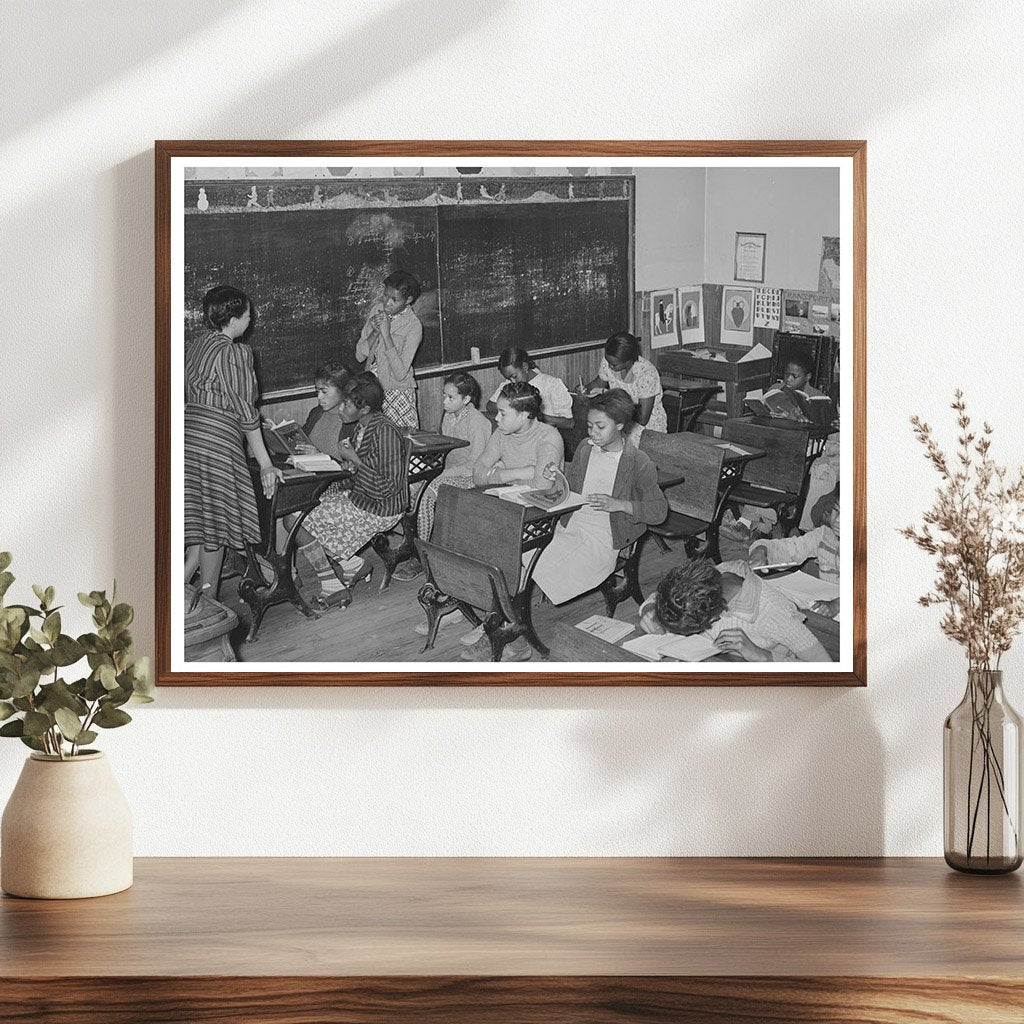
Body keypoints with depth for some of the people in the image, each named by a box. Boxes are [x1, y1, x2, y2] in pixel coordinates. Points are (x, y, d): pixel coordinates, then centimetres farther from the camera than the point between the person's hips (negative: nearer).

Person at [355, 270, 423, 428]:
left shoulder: (413, 326, -14)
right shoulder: (377, 309, 2)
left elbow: (400, 374, -21)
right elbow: (359, 355, 3)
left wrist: (386, 335, -23)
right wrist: (375, 332, -14)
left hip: (398, 393, -4)